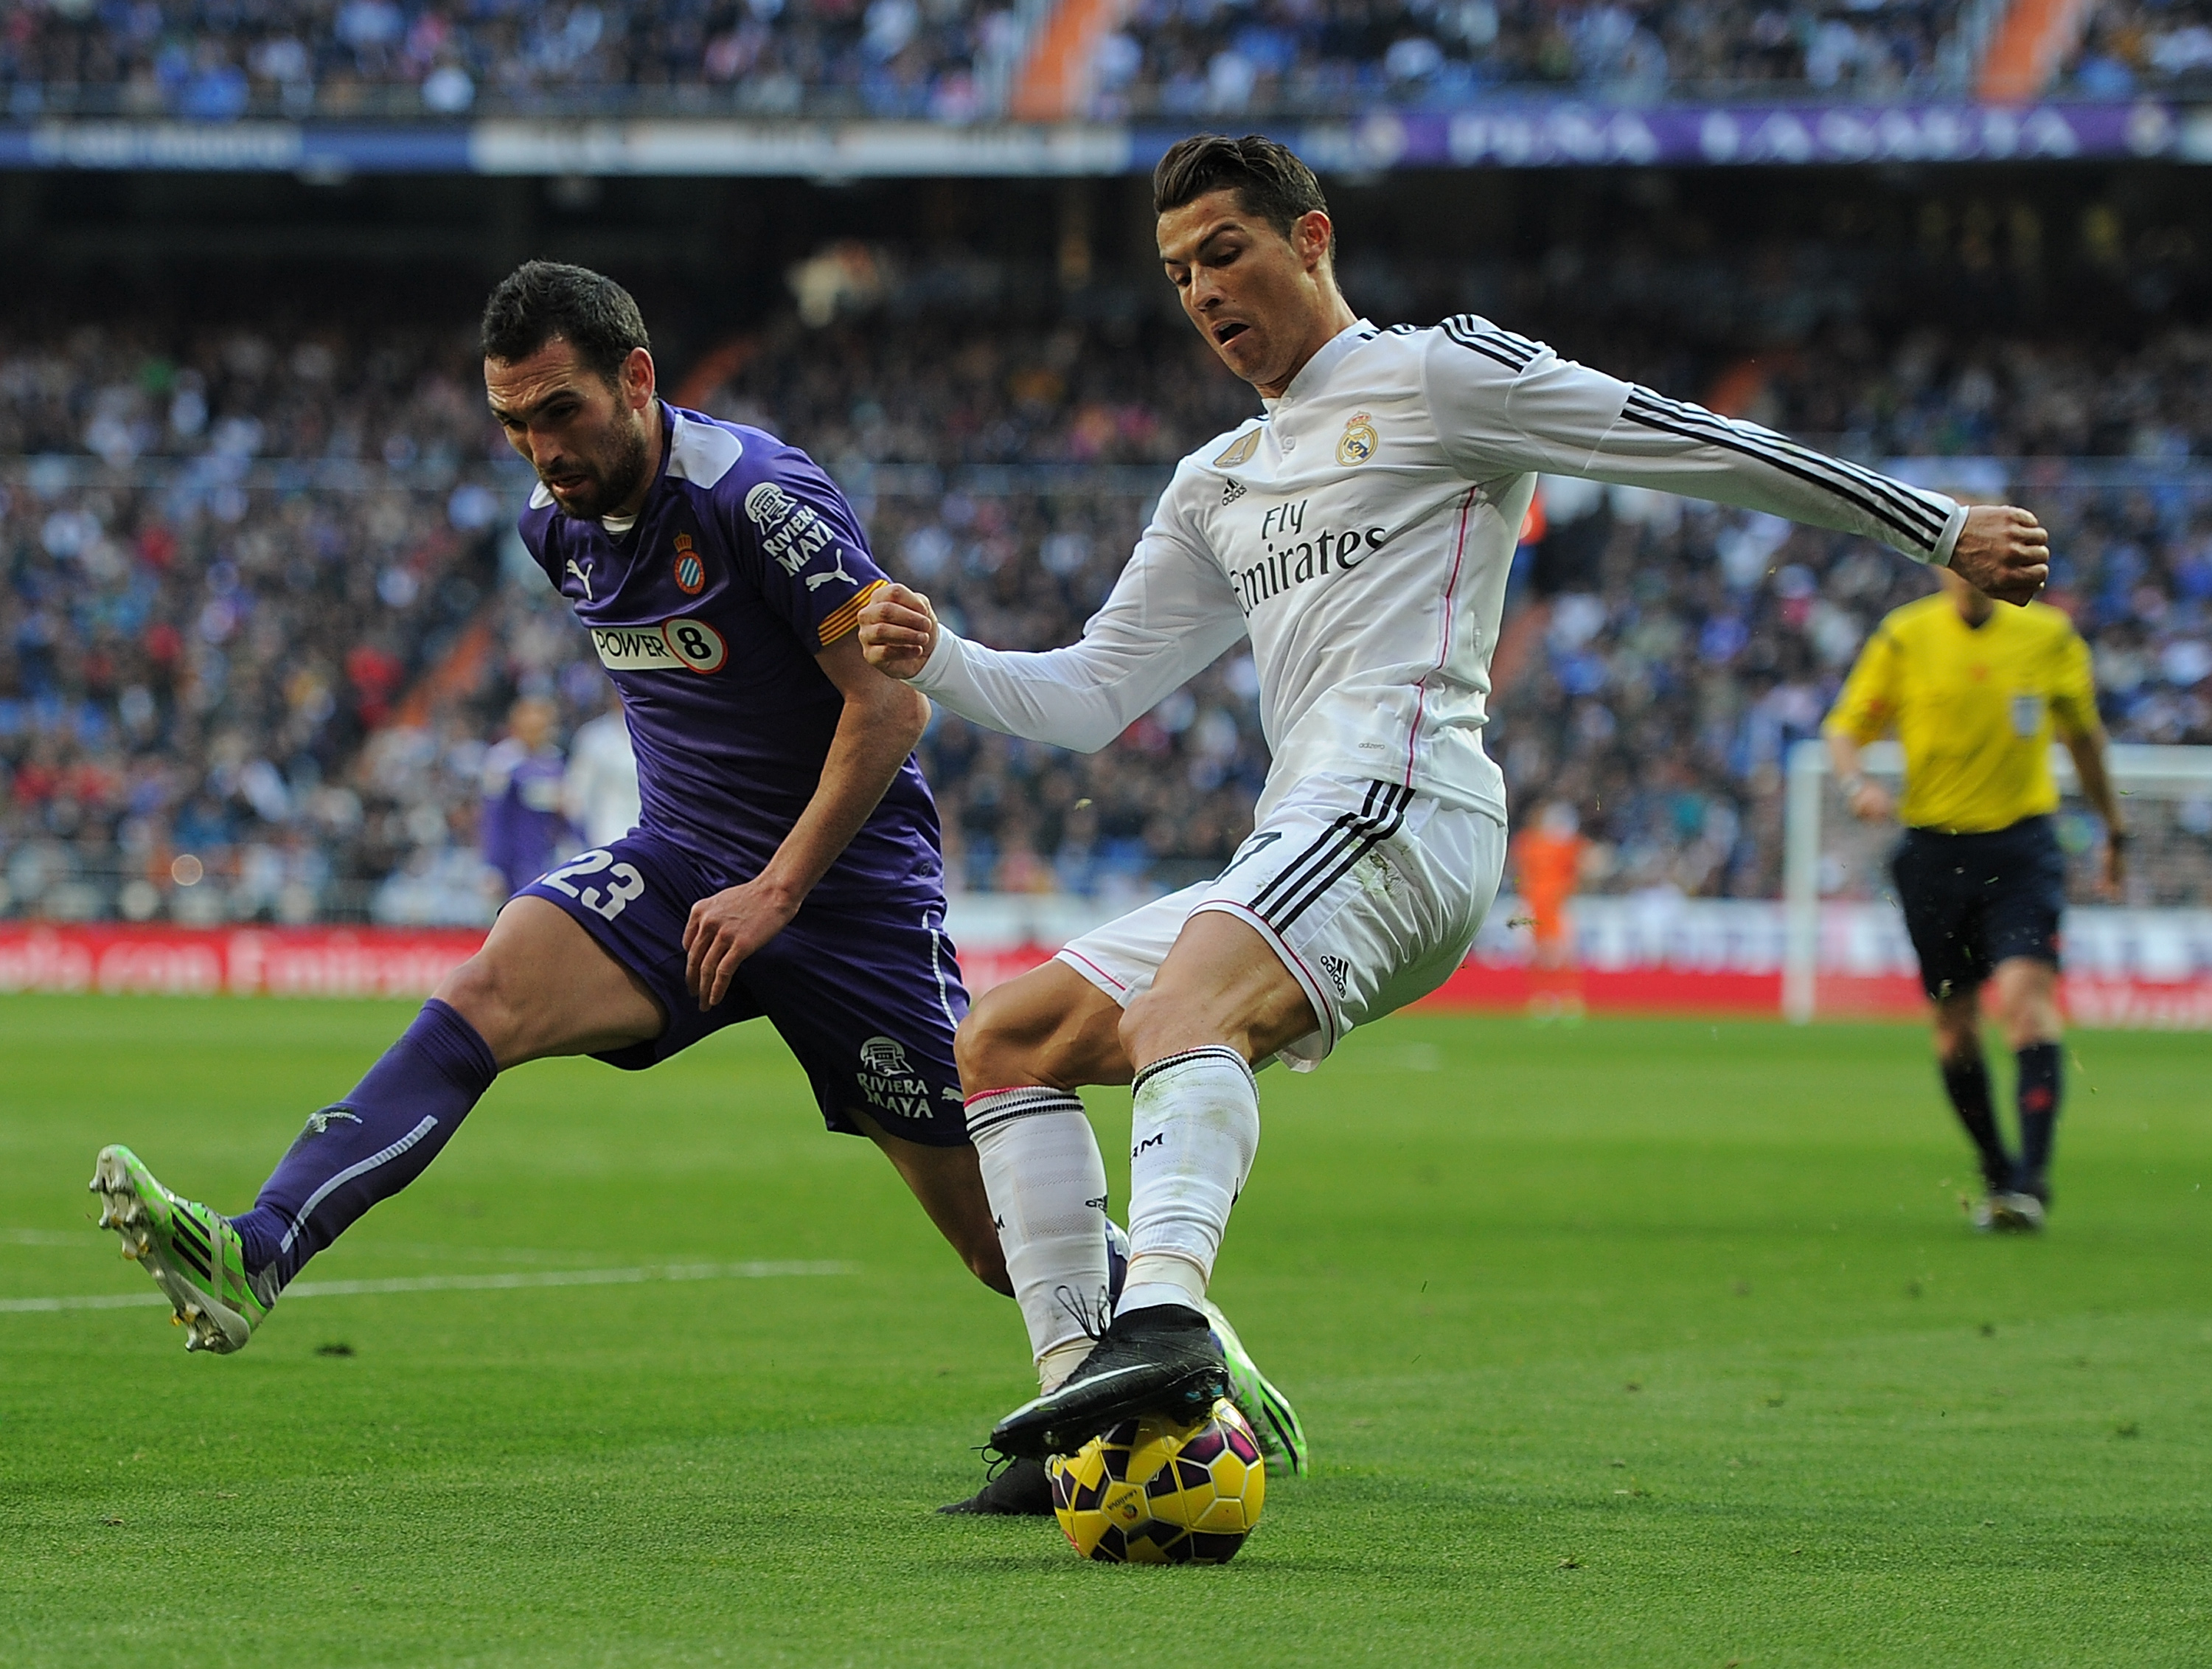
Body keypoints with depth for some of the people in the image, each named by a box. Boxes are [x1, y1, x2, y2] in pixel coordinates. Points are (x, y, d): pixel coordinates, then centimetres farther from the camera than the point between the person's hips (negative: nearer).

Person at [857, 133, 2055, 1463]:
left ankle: (1164, 1317, -61)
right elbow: (1091, 696, 28)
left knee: (1180, 1016, -35)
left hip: (1400, 802, -9)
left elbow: (1699, 448, 6)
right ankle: (1083, 1401, -5)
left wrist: (1945, 528, 5)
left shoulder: (1435, 374, 7)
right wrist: (934, 661, 9)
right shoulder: (1217, 487, 30)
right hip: (1295, 858, 9)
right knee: (1004, 1042, 6)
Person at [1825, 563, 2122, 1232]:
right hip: (1933, 846, 1)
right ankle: (1995, 1172, 24)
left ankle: (2031, 1181, -25)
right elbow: (1845, 728, 3)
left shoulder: (2051, 636, 2)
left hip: (2022, 845, -1)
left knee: (2023, 996, -20)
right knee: (1955, 1028, 5)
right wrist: (1858, 783, -19)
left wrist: (2114, 828, 23)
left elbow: (2084, 734, 17)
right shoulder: (1903, 637, -1)